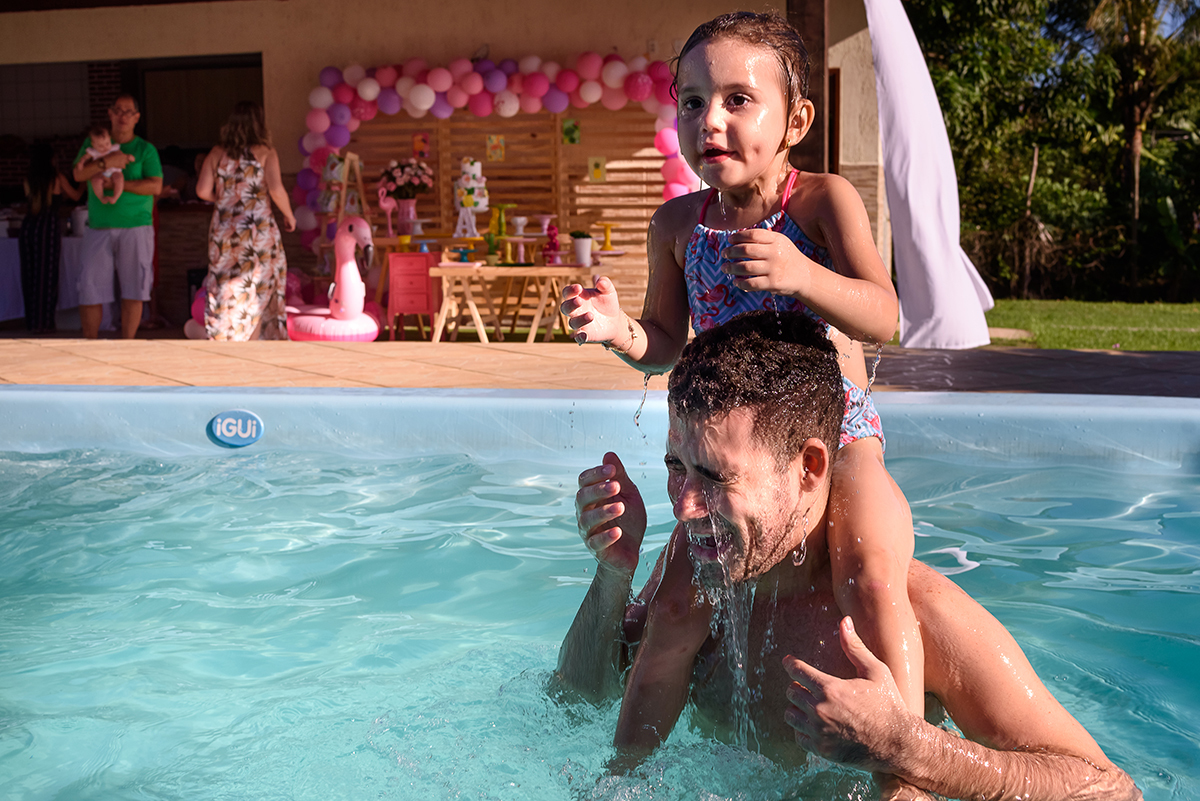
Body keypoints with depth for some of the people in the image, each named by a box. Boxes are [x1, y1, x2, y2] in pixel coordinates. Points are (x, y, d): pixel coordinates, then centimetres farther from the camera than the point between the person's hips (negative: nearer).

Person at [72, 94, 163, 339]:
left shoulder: (146, 149, 7)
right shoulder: (94, 143, 13)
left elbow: (155, 186, -6)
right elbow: (79, 174, -1)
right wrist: (106, 163, -15)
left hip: (135, 228, -2)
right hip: (98, 228, 2)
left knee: (133, 291, 0)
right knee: (90, 290, -2)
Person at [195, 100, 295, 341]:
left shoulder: (217, 154, 4)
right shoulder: (265, 153, -4)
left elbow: (202, 190, -2)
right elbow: (276, 189, -15)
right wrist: (289, 215, 0)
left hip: (223, 231, 3)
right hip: (258, 229, -3)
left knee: (224, 289, 9)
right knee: (259, 291, 7)